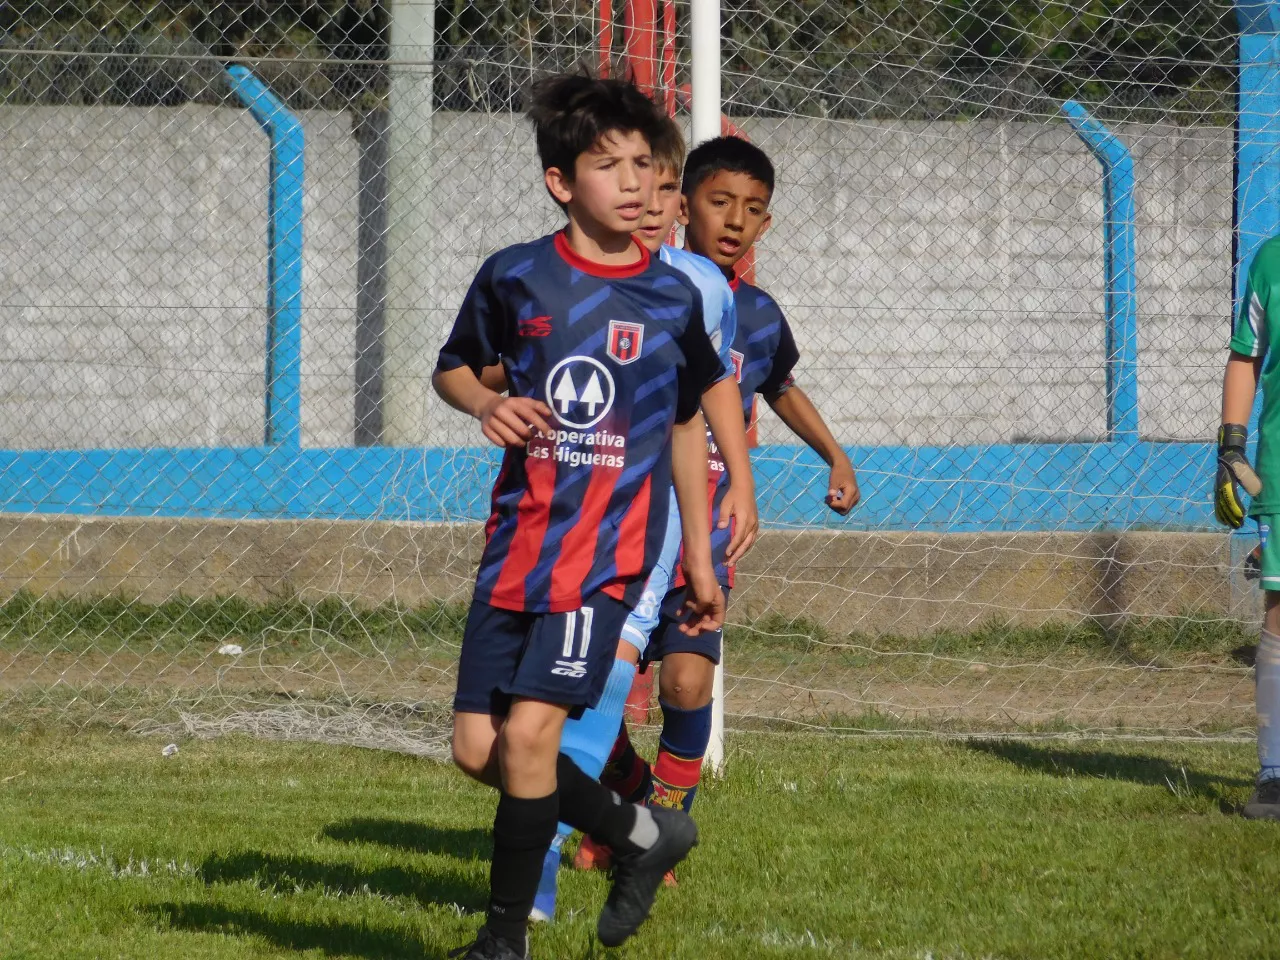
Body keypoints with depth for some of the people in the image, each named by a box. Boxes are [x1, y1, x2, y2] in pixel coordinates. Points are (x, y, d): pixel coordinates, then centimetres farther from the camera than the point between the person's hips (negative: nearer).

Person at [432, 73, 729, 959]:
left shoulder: (672, 298, 1)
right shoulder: (515, 278, 0)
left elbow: (686, 426, 13)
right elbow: (453, 367, 15)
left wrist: (700, 556, 15)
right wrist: (486, 405, -8)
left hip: (609, 545, -3)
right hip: (519, 539, 3)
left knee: (530, 730, -15)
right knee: (478, 748, 2)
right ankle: (642, 834, 25)